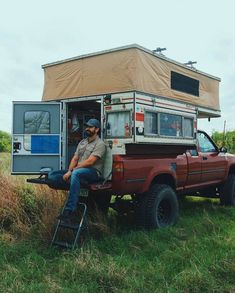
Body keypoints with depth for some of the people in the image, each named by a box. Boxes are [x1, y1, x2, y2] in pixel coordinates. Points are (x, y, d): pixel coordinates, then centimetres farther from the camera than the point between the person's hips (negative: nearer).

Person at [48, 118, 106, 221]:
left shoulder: (100, 144, -4)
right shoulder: (82, 142, 22)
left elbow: (89, 162, -16)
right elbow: (74, 159, 14)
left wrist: (72, 171, -19)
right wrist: (69, 171, -7)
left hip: (93, 172, -8)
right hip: (78, 170, 8)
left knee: (75, 173, -42)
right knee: (52, 175, -9)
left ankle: (69, 210, -43)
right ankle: (78, 186, -27)